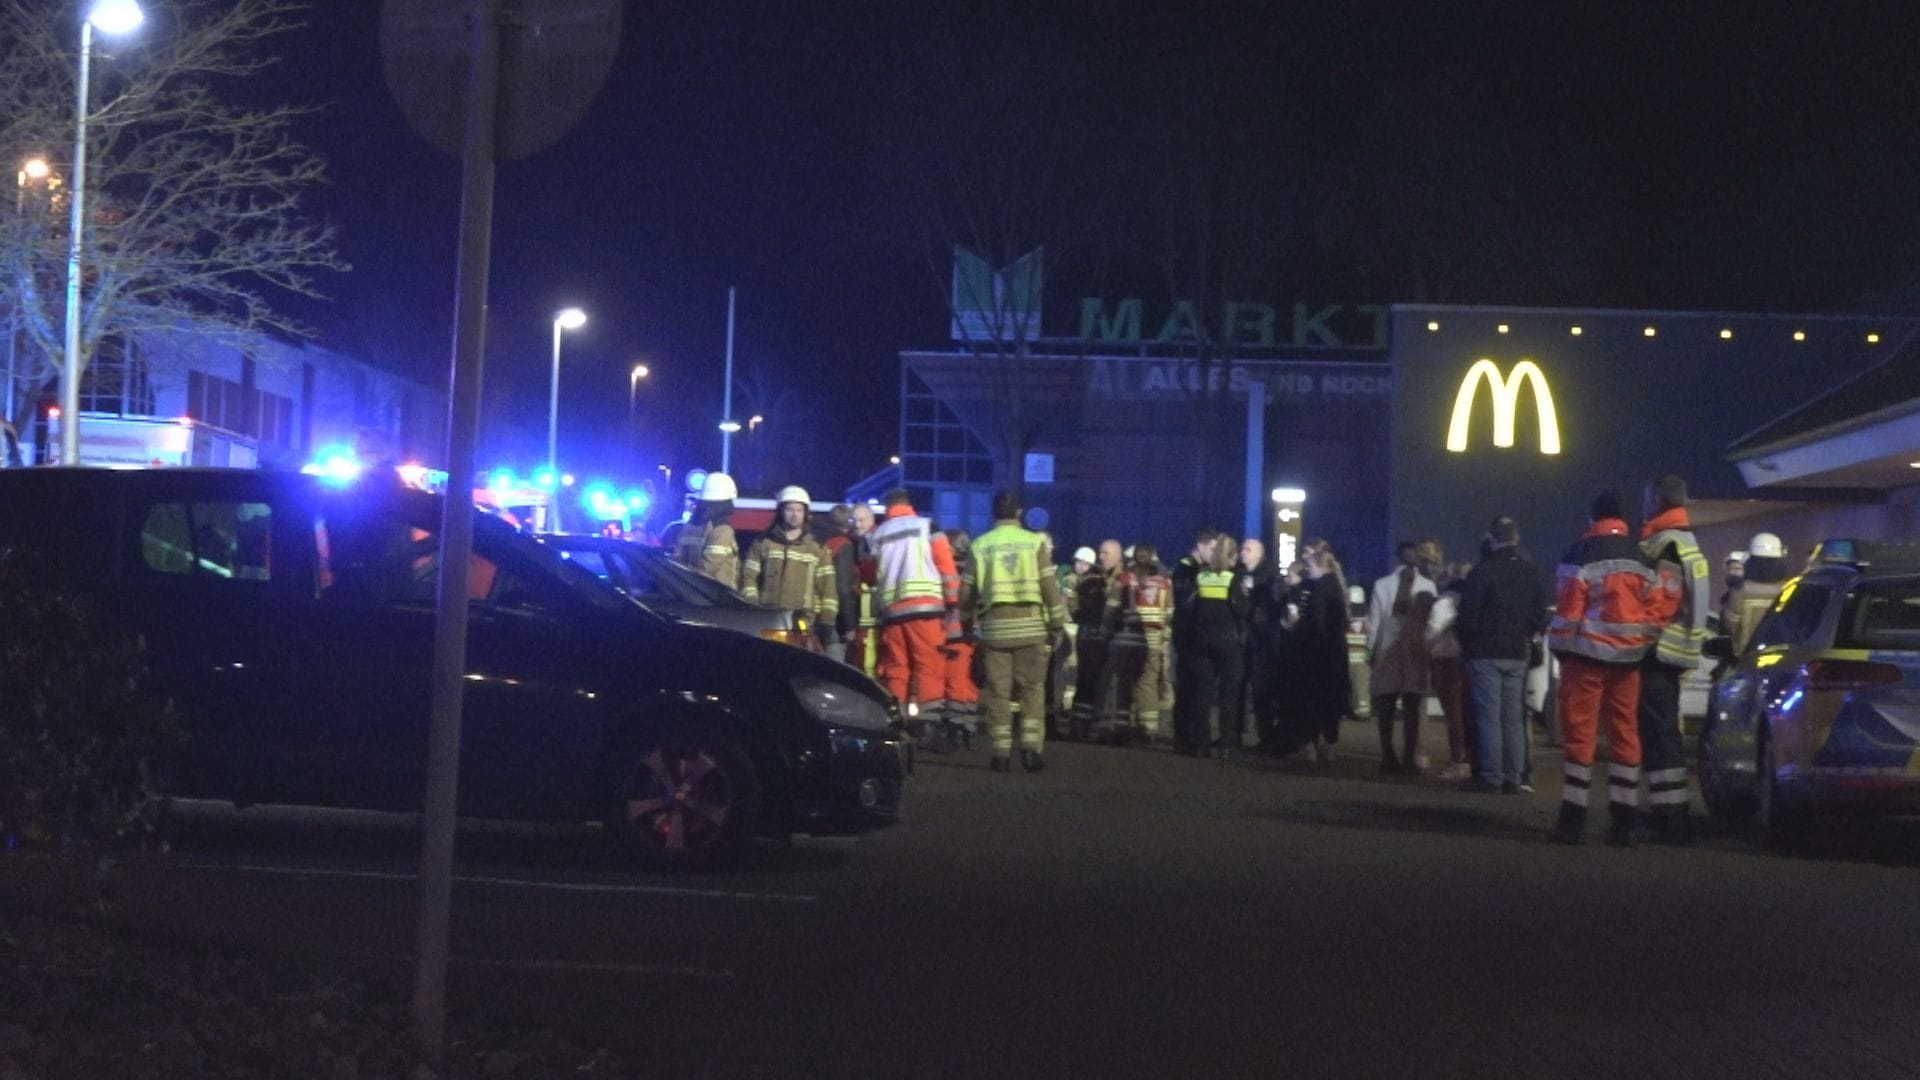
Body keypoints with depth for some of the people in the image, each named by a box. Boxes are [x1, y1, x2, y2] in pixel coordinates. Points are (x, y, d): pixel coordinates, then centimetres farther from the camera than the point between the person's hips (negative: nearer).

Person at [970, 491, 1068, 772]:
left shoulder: (980, 546, 6)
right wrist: (1057, 624, 7)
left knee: (998, 691, 5)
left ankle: (1002, 752, 3)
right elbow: (1050, 586, 1)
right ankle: (1031, 747, -7)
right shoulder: (1035, 542, 2)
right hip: (1031, 625, -1)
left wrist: (968, 626, 16)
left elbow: (969, 590, 7)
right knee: (1033, 689, 4)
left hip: (995, 625, 1)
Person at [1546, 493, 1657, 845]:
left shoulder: (1581, 555, -7)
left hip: (1588, 655, -5)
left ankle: (1573, 818, -5)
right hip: (1627, 658, 5)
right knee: (1625, 733, 7)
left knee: (1580, 732, -3)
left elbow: (1568, 609, -10)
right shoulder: (1641, 559, 11)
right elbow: (1652, 611, 9)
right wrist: (1643, 648, 16)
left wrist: (1561, 649, 1)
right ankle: (1623, 822, 6)